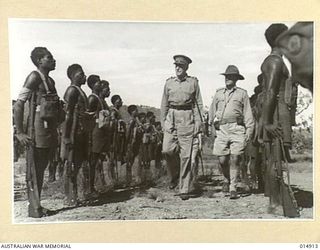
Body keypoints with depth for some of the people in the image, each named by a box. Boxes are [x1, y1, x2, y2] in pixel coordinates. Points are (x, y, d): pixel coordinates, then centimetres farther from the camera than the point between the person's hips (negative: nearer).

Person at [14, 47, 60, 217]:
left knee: (41, 170, 14)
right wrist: (20, 133, -19)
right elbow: (18, 104, -15)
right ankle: (34, 208, 8)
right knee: (34, 171, 0)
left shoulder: (50, 81, 16)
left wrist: (55, 132, 17)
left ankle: (37, 206, 23)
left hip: (50, 133, 8)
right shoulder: (34, 77, -9)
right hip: (37, 133, -8)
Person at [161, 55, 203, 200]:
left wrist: (198, 122, -2)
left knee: (187, 155, -4)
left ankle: (185, 189, 4)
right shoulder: (169, 83, 12)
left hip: (187, 119, -2)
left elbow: (198, 104, 6)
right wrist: (163, 121, 9)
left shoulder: (193, 82, 6)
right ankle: (174, 176, 18)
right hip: (171, 118, 2)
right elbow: (164, 104, 16)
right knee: (167, 150, -11)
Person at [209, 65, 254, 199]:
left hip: (237, 129, -2)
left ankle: (233, 187, -1)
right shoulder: (218, 93, 17)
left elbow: (248, 114, 8)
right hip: (221, 129, 2)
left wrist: (249, 130, 0)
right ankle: (227, 179, 28)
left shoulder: (242, 93, 11)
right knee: (222, 159, -1)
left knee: (235, 158, -8)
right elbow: (212, 111, 24)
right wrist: (212, 123, 20)